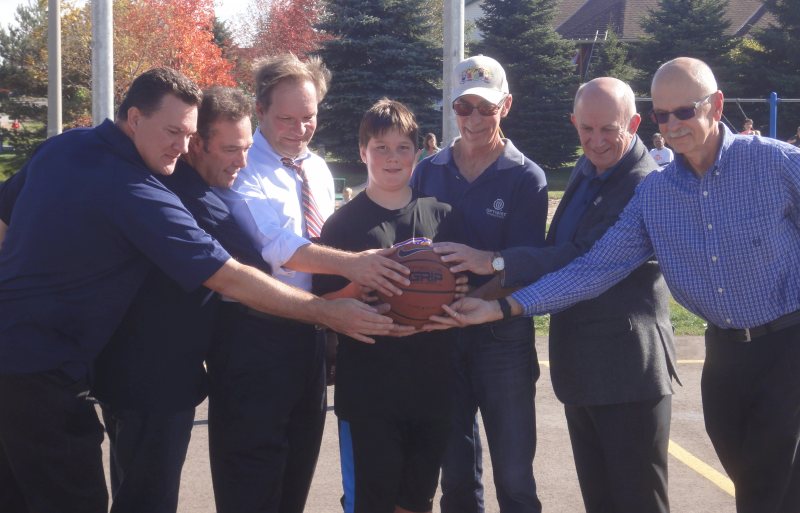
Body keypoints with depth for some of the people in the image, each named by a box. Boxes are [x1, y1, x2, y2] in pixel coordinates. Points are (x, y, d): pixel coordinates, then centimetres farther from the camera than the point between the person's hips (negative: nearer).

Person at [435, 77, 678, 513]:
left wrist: (497, 263, -24)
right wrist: (504, 284, 5)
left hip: (628, 366, -9)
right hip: (580, 363, 9)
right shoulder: (585, 172, 12)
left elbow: (588, 261, -24)